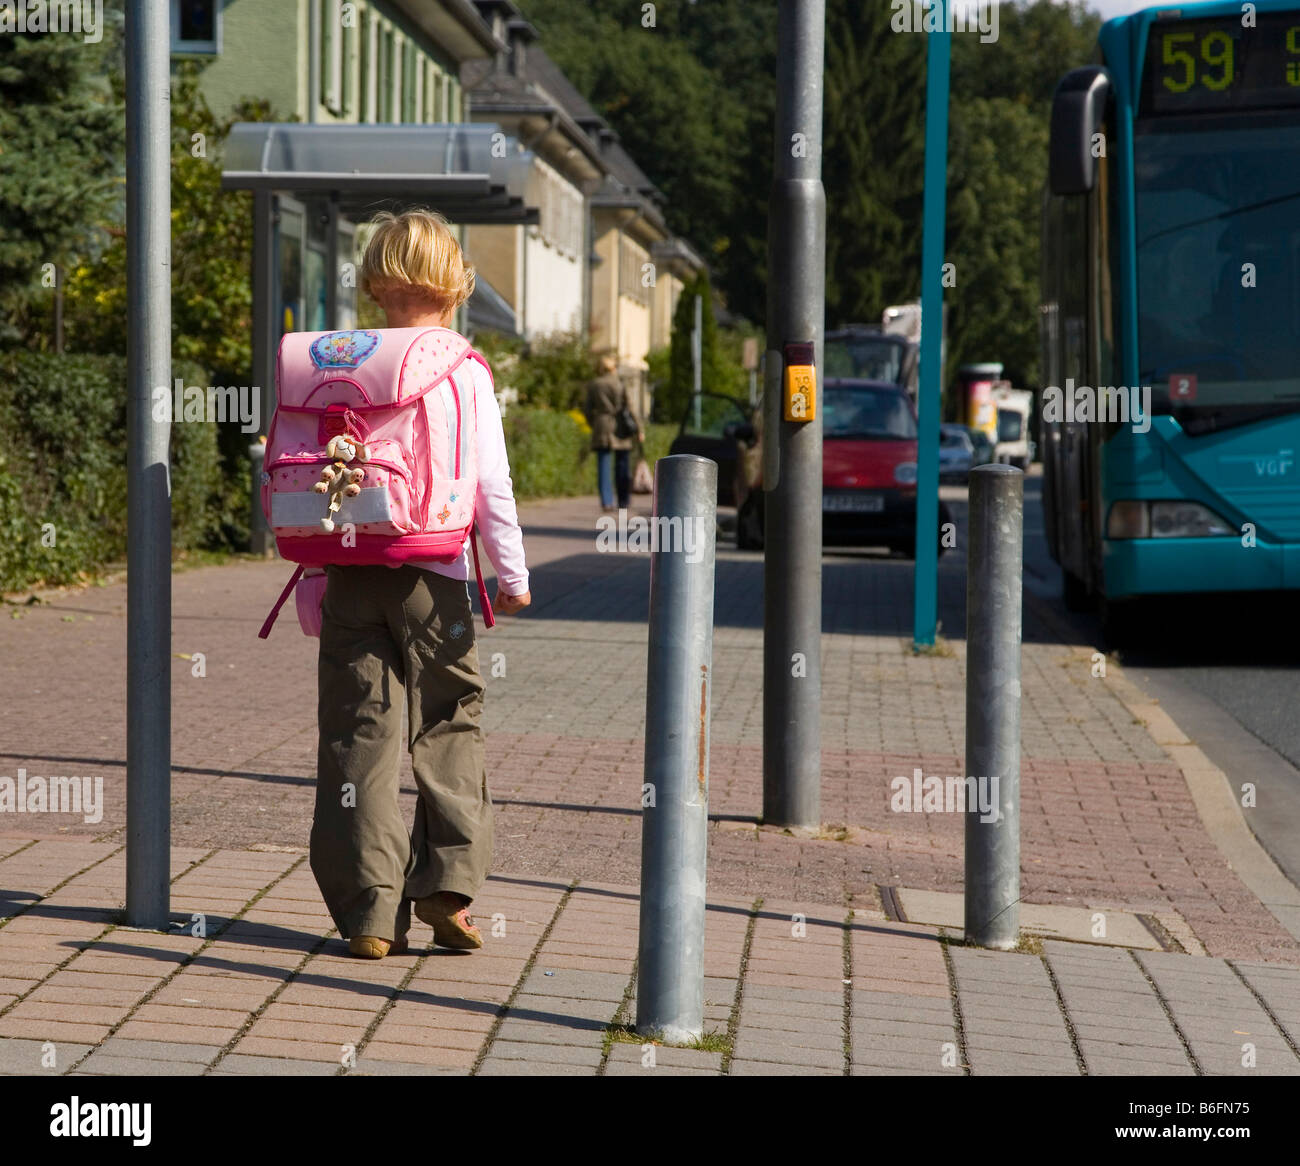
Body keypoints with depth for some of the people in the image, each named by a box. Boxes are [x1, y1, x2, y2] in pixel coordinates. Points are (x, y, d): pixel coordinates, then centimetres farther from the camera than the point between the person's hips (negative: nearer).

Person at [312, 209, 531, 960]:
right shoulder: (464, 373, -3)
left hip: (351, 571, 2)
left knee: (359, 732, 3)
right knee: (451, 726, 11)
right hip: (431, 576, -2)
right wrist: (513, 573, 3)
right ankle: (449, 884, 2)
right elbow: (491, 482, -5)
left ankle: (369, 910, 1)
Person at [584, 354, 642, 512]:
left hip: (601, 428, 1)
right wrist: (638, 430, 3)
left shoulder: (593, 385, 2)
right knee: (621, 467, 7)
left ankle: (606, 502, -8)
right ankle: (623, 503, 11)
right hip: (620, 428, -1)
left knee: (603, 467, 1)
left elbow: (588, 410, 5)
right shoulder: (620, 385, -4)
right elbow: (628, 409, -3)